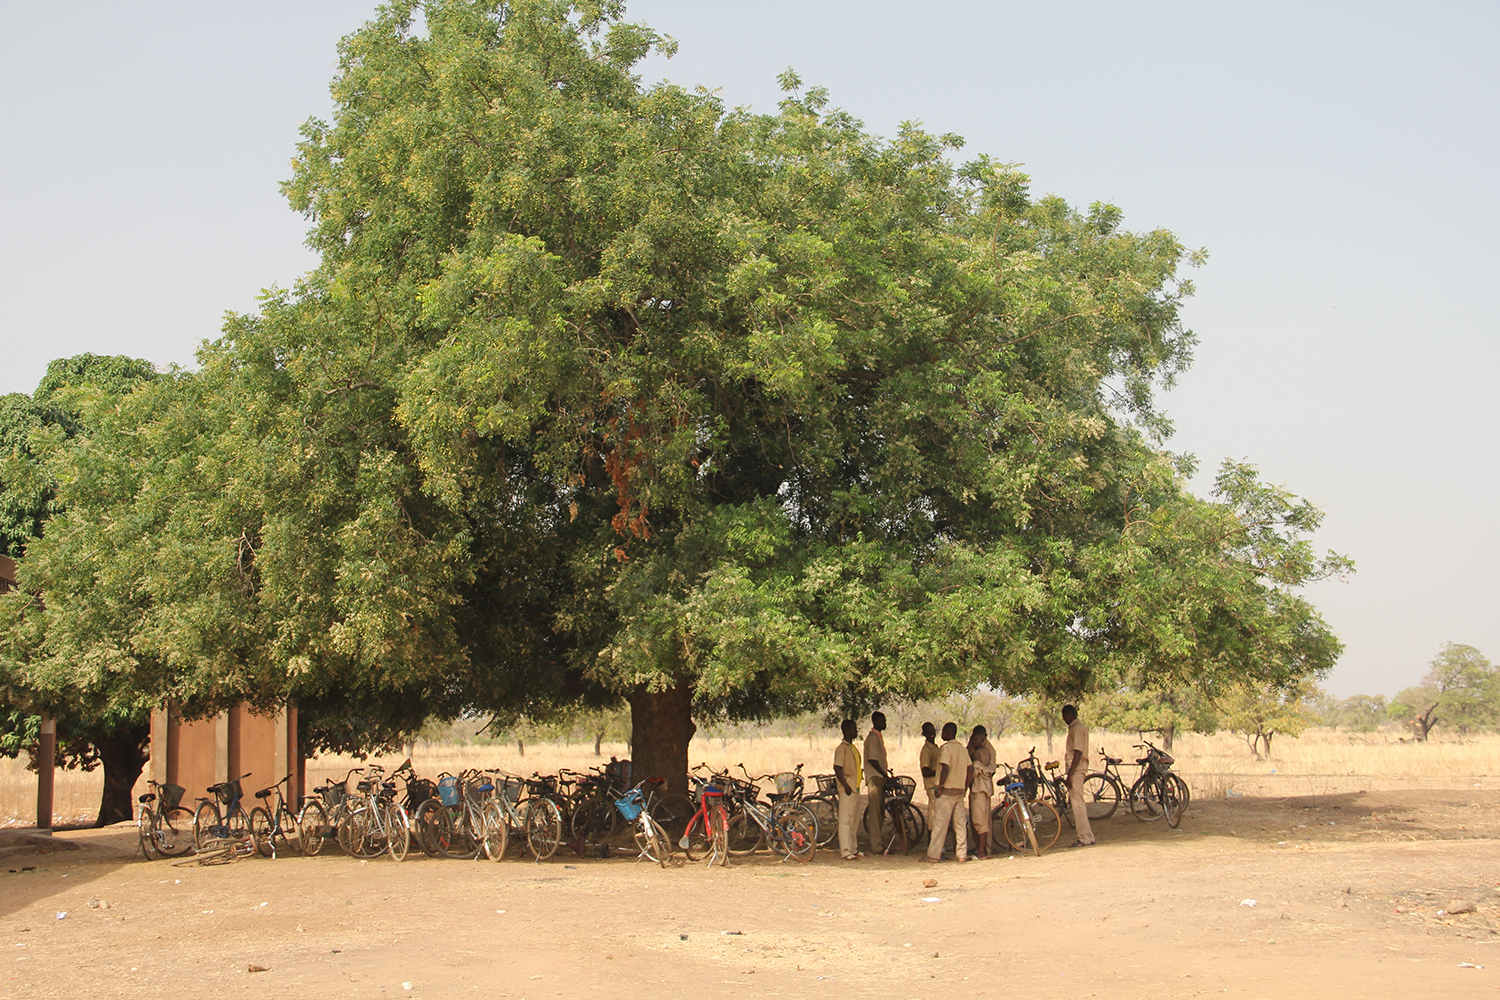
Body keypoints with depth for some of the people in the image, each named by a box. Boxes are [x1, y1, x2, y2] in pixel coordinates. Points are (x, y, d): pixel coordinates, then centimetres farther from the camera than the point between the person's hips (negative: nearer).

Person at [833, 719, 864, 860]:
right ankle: (845, 851, -6)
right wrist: (845, 785, -23)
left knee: (854, 820, 13)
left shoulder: (852, 748, 16)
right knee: (845, 820, -7)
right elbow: (837, 768, -19)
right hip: (847, 789, -10)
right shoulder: (842, 748, -13)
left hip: (855, 788, 10)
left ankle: (853, 849, 20)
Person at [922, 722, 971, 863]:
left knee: (940, 823, -5)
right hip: (960, 790, 7)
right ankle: (962, 854, 8)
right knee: (960, 822, 9)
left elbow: (945, 768, -21)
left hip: (947, 789, -7)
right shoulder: (963, 749, 12)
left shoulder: (946, 748, -11)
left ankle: (933, 855, -4)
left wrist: (940, 787, -15)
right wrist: (965, 787, 15)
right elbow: (970, 768, 11)